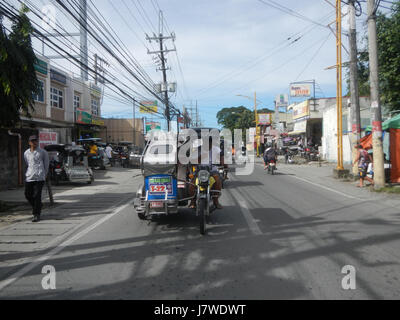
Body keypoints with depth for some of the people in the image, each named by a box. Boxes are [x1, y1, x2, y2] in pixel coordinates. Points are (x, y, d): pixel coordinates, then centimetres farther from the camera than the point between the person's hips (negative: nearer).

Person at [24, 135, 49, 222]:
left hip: (39, 177, -4)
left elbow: (46, 165, 10)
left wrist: (44, 175, 14)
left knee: (37, 196, -8)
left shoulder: (43, 152, 3)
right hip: (29, 177, 4)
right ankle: (38, 206, 35)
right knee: (28, 195, 8)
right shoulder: (26, 153, 12)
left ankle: (37, 215, -1)